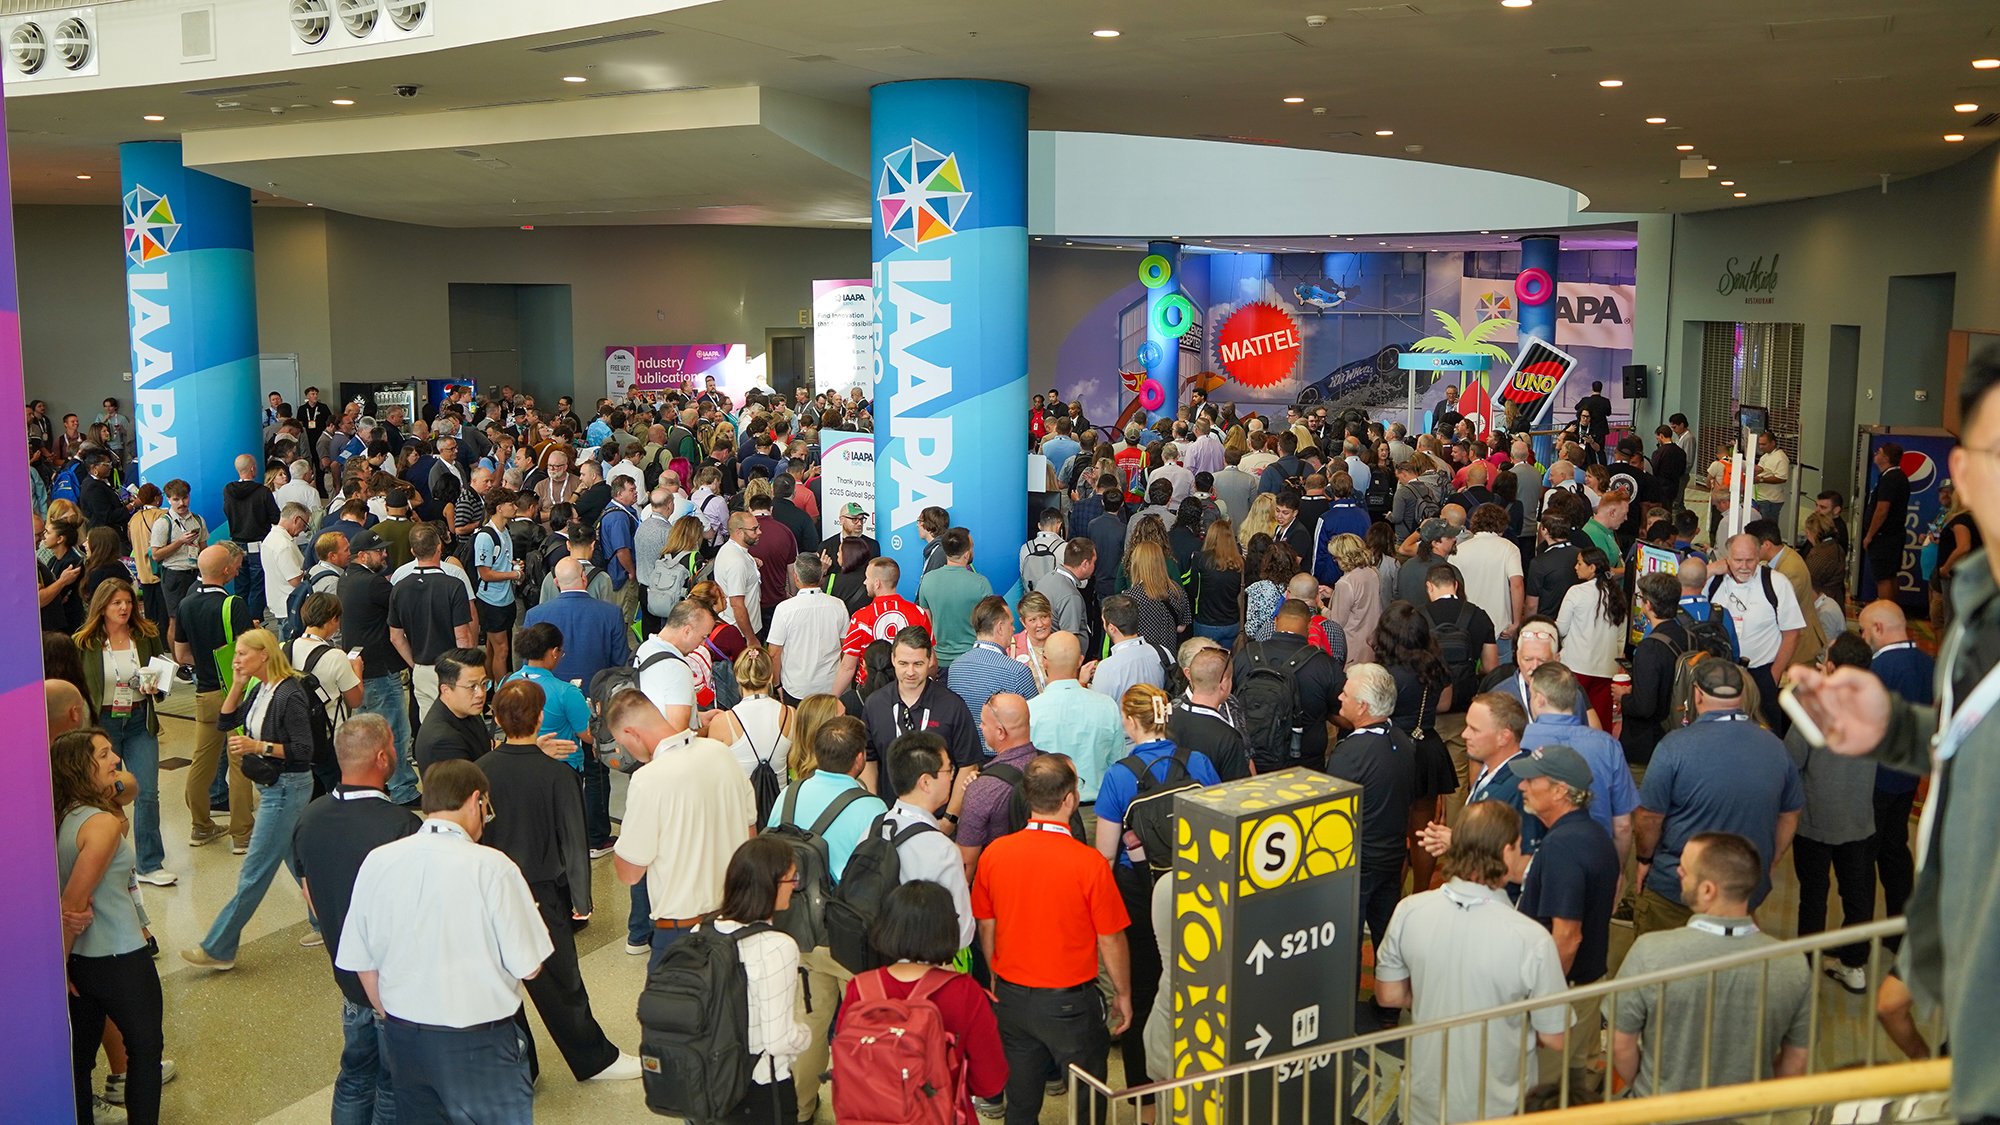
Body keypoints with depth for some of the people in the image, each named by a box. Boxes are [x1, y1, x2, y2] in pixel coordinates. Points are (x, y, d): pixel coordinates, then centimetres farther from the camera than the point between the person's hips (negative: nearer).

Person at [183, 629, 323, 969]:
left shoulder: (289, 694, -20)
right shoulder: (260, 690, 6)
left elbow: (304, 750, -21)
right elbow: (225, 722, 10)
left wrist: (259, 746, -27)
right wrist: (238, 684, 1)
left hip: (287, 788, -10)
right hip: (271, 785, 10)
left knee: (254, 871, -2)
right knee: (296, 859, 18)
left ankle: (218, 949, 4)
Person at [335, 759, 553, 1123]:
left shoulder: (376, 862, -5)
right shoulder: (493, 867, -19)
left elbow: (362, 964, 4)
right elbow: (528, 967, -15)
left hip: (404, 1039, 5)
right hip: (480, 1045, -5)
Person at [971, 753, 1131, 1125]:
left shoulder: (994, 853, -9)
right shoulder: (1089, 863, -21)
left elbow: (986, 929, 4)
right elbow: (1110, 941, -11)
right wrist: (1123, 994, 5)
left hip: (1011, 996, 4)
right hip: (1069, 1002, -4)